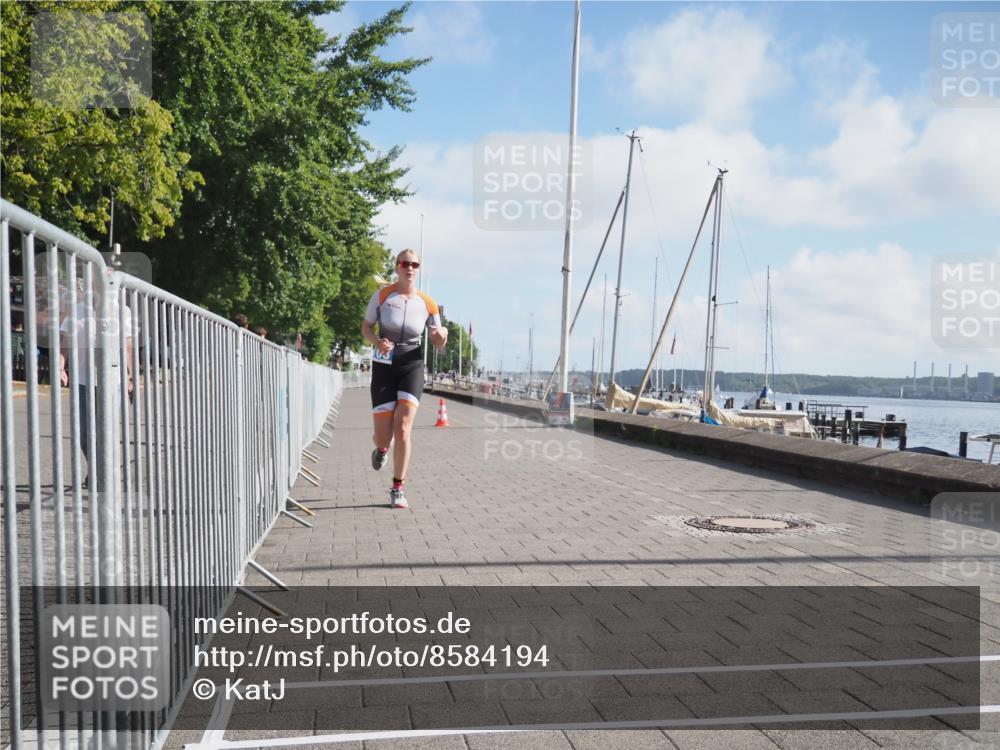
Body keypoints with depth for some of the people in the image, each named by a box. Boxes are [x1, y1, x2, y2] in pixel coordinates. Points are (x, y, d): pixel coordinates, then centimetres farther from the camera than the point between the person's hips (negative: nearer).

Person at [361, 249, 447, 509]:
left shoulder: (427, 303, 1)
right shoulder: (382, 295, -3)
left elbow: (438, 345, 8)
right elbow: (365, 327, 6)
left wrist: (442, 335, -16)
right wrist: (377, 342, -15)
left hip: (412, 366, 0)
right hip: (384, 366, 0)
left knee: (403, 427, -14)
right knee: (383, 436, -2)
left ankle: (397, 489, 1)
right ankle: (381, 448, 39)